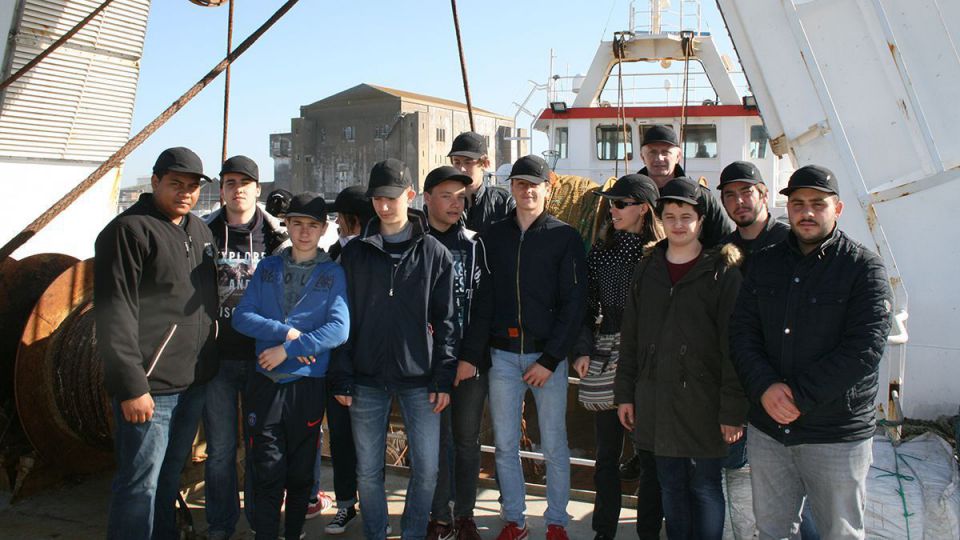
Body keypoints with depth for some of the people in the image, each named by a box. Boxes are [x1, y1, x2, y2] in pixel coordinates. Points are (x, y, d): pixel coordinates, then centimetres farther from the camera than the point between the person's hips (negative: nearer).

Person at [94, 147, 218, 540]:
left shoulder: (199, 230, 13)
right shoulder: (130, 230, -12)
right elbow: (114, 315, -18)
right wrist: (131, 386, -21)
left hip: (194, 383, 8)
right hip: (148, 388, -8)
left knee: (171, 474, 19)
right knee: (141, 481, 0)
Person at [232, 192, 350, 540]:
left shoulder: (332, 273, 1)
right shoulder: (267, 267, 8)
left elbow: (338, 329, -11)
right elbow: (241, 317, -1)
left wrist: (287, 350, -15)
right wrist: (285, 332, -15)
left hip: (308, 384, -1)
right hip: (265, 383, 1)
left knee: (300, 473, 11)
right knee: (267, 473, 0)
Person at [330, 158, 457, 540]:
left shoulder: (435, 254, 1)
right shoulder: (355, 252, 4)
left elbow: (444, 321, 1)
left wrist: (443, 378, -4)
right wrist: (342, 378, -1)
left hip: (419, 379, -1)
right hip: (368, 380, 1)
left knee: (426, 468, 2)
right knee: (368, 470, 9)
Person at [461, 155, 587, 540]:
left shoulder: (565, 238, 0)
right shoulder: (493, 237, 7)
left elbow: (572, 303, -4)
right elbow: (482, 300, 3)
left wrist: (550, 359, -10)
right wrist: (470, 354, -6)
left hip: (548, 354, -2)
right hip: (503, 355, 2)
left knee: (554, 445, 5)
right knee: (505, 444, 8)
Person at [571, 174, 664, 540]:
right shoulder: (600, 252, 8)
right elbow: (587, 307, 8)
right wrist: (583, 349, -3)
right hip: (606, 358, 2)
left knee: (651, 454, 6)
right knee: (607, 452, 9)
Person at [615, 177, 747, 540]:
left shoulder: (722, 271, -6)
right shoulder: (648, 268, 9)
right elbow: (630, 336, 12)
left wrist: (733, 410, -12)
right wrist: (625, 393, 9)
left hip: (703, 402, -4)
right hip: (656, 401, 4)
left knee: (705, 488, 6)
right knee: (671, 488, 15)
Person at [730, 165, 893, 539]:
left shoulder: (863, 268, -6)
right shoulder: (764, 264, 8)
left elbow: (864, 347, -15)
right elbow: (742, 332, 2)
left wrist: (799, 397, -18)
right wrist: (765, 388, -15)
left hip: (837, 434, -4)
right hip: (767, 429, 4)